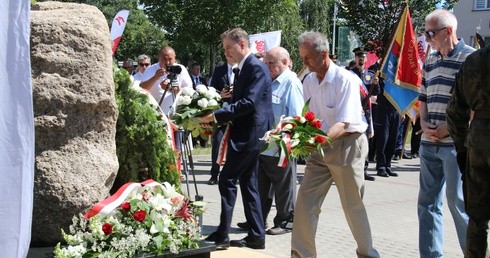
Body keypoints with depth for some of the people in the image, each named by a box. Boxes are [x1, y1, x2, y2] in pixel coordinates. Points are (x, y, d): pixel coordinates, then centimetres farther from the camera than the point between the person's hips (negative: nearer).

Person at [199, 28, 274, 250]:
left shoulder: (256, 67, -14)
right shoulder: (242, 69, 16)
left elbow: (248, 103, -23)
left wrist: (216, 115, -22)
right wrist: (216, 119, 6)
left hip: (248, 135, -10)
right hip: (246, 134, 10)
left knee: (227, 181, -7)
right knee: (248, 184, 11)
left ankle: (222, 235, -1)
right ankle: (256, 236, 16)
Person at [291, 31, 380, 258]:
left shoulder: (346, 80, -18)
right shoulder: (309, 81, 3)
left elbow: (343, 124, -24)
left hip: (347, 145, -6)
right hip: (320, 147, 6)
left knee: (353, 206, 7)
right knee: (305, 202, -2)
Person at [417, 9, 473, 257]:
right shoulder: (429, 61, 13)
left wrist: (448, 128, -15)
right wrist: (423, 124, 1)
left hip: (457, 144, -7)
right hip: (429, 144, 7)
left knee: (458, 202, -2)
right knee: (427, 202, 10)